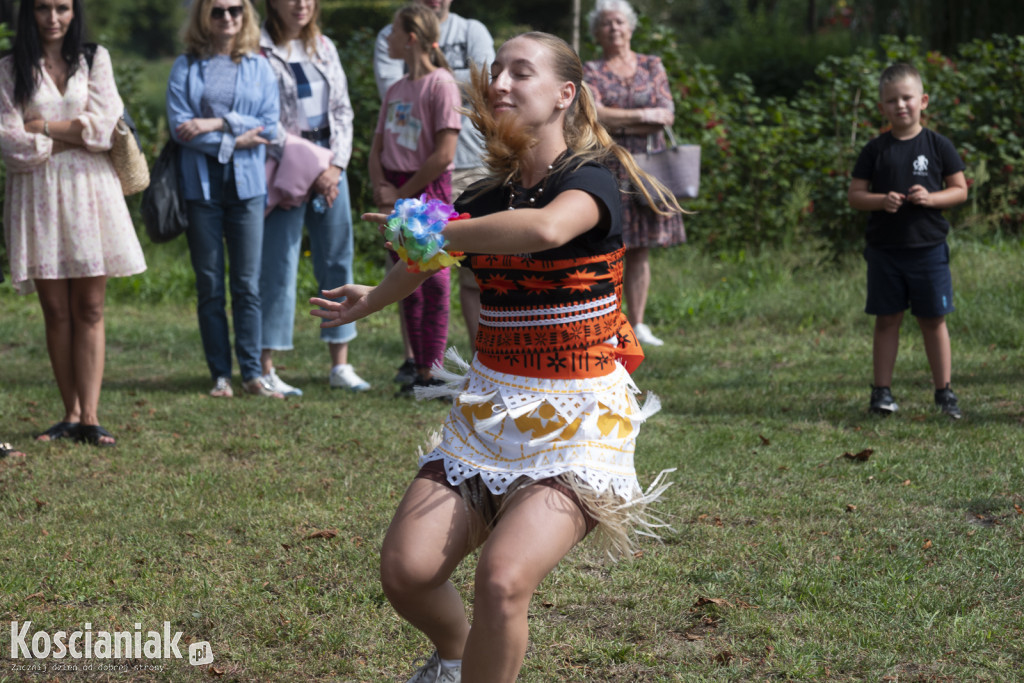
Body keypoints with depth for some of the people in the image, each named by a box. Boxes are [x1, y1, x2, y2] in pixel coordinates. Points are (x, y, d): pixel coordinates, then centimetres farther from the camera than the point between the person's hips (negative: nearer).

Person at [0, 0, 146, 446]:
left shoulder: (95, 60, 10)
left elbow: (103, 126, -3)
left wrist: (41, 127, -5)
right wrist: (72, 136, -6)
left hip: (88, 191, 0)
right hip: (37, 194, 0)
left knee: (89, 309, -4)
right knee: (56, 312, 1)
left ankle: (90, 417, -7)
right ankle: (71, 415, 7)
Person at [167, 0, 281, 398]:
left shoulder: (259, 67, 8)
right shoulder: (186, 67, 4)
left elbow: (270, 127, -1)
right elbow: (179, 126, -6)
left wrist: (218, 123, -11)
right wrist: (233, 141, -9)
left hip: (246, 185, 1)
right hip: (201, 185, 0)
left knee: (248, 285, -1)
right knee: (210, 286, 3)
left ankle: (252, 373, 3)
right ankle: (221, 375, 8)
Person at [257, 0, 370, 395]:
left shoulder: (324, 49, 12)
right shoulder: (260, 51, -7)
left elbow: (343, 110, 12)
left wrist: (336, 165, -2)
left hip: (330, 166, 6)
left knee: (338, 260, 7)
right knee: (278, 266, -6)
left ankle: (340, 366, 13)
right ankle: (265, 370, -4)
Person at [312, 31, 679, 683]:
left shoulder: (590, 182, -11)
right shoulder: (485, 198, 8)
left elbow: (546, 228, -36)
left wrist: (438, 233, -23)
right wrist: (372, 300, 49)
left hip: (573, 422, -6)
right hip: (488, 413, 6)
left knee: (504, 578, -27)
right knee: (406, 570, -8)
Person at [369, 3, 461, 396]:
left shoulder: (441, 84, -9)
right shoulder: (396, 90, 14)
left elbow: (444, 153, -15)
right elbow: (378, 147, 16)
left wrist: (404, 193, -11)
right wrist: (380, 186, -3)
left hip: (428, 189, -8)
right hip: (396, 195, 8)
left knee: (432, 281, -7)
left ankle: (432, 372, -6)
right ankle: (419, 369, 16)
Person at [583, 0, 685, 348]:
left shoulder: (652, 66, 12)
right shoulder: (590, 71, 4)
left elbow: (667, 115, 1)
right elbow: (594, 114, -13)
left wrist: (619, 123, -9)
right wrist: (643, 115, -12)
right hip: (605, 166, -3)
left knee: (640, 250, 3)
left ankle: (637, 324, 8)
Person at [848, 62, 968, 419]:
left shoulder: (937, 145, 0)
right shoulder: (876, 150, 2)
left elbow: (960, 190, 2)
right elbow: (854, 195, 3)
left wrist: (931, 198, -16)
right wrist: (881, 200, -16)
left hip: (929, 248, -1)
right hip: (884, 250, 1)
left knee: (933, 320, 5)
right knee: (887, 320, 6)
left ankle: (944, 390, 13)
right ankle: (882, 391, 12)